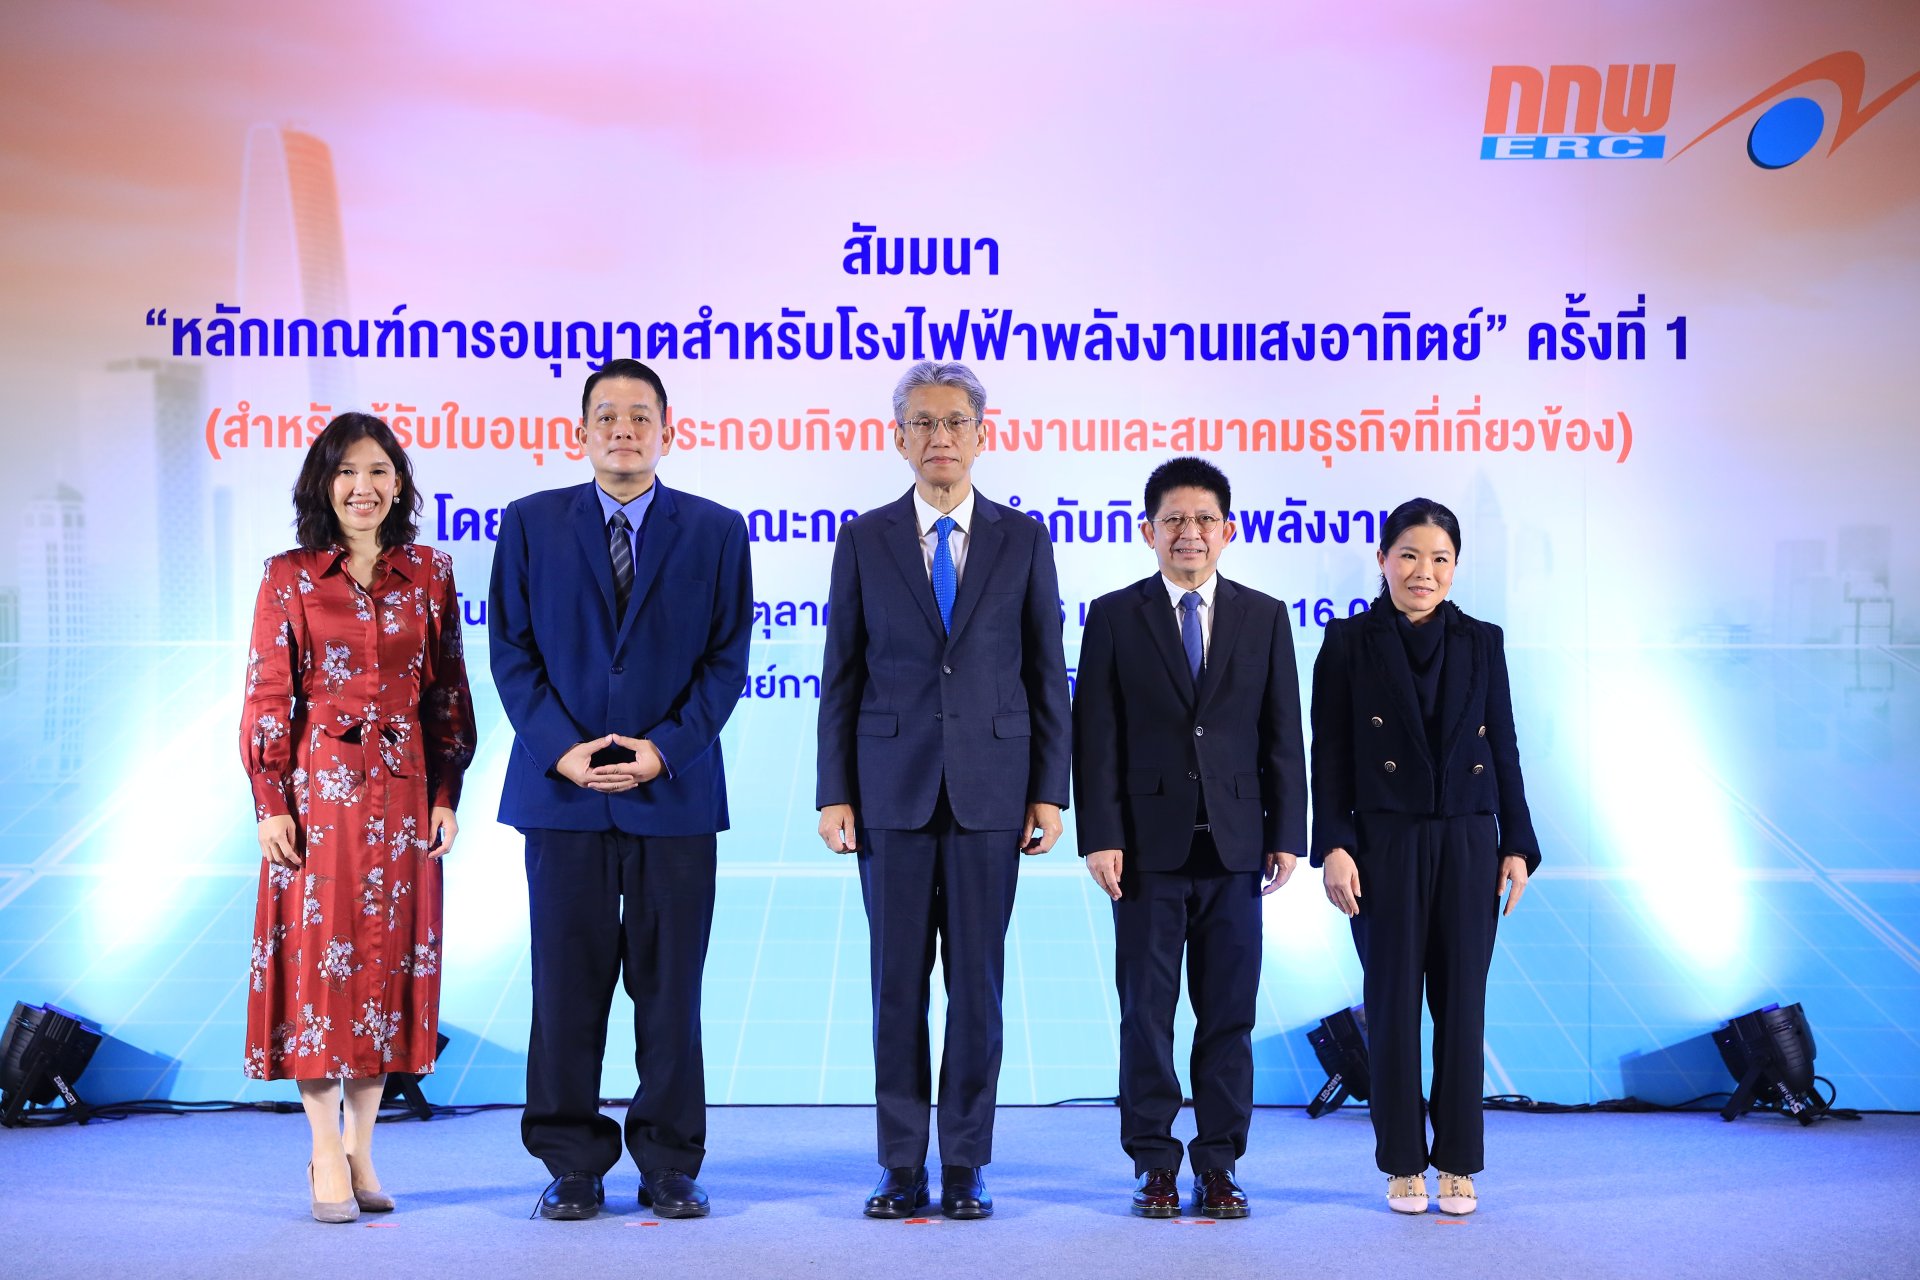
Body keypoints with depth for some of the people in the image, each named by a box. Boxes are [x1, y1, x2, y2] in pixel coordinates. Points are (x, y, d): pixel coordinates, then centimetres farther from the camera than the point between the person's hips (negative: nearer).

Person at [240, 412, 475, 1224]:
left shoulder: (428, 574, 7)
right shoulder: (290, 577, 1)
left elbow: (447, 692, 9)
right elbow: (266, 697, -2)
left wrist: (446, 795, 3)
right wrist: (270, 804, -7)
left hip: (402, 789, 3)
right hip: (318, 787, -2)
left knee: (390, 956, 5)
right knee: (318, 952, -1)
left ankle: (362, 1147, 16)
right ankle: (326, 1155, 8)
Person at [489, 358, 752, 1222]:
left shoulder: (716, 531, 6)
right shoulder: (530, 524, 7)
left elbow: (726, 659, 3)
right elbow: (511, 651, 4)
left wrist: (665, 749, -10)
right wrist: (560, 750, -9)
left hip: (674, 791, 0)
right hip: (562, 791, 0)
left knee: (670, 987, 4)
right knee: (567, 984, 3)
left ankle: (669, 1165, 15)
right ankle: (573, 1165, 14)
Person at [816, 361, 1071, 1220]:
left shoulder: (1022, 538, 6)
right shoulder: (863, 539, 5)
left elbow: (1047, 674, 6)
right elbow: (841, 676, 5)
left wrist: (1051, 790, 0)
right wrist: (833, 793, -1)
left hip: (990, 789, 0)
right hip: (893, 788, 0)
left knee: (978, 981, 3)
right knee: (897, 982, 4)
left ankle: (966, 1166, 12)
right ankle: (903, 1167, 12)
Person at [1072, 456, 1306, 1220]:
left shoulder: (1264, 618, 9)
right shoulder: (1114, 618, 4)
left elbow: (1283, 736, 7)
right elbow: (1096, 737, 0)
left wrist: (1287, 835, 0)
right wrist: (1100, 835, -8)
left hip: (1235, 844, 2)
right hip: (1149, 843, -1)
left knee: (1229, 1014, 5)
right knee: (1146, 1012, 3)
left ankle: (1218, 1165, 13)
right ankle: (1154, 1164, 12)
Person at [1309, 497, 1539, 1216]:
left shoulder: (1481, 642, 8)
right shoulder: (1349, 642, 1)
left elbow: (1505, 752, 9)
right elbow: (1330, 756, -2)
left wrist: (1516, 845, 3)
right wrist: (1333, 846, -10)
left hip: (1468, 845, 2)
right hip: (1385, 846, -2)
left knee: (1462, 1003, 5)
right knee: (1393, 1003, 3)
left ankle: (1457, 1165, 14)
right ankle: (1403, 1165, 13)